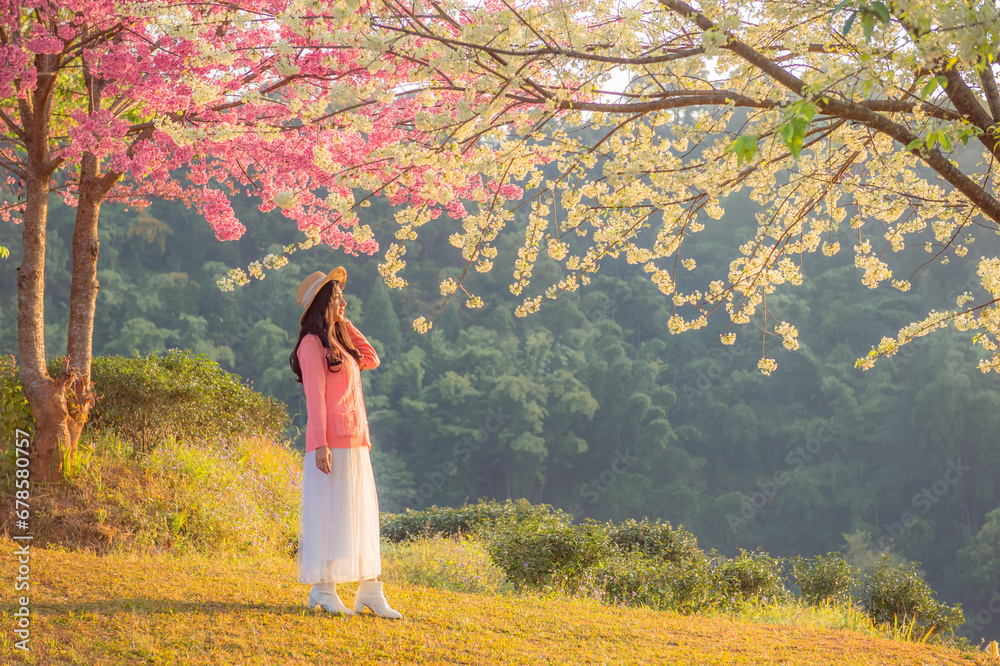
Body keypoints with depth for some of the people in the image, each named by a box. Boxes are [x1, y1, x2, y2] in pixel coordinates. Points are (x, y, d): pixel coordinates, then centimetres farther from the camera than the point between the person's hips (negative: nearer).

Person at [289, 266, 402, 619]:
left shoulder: (341, 343, 18)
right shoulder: (313, 345, -7)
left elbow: (372, 359, 21)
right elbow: (315, 397, -13)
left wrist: (346, 324, 16)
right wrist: (321, 444, -19)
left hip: (356, 444, 9)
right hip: (331, 443, -9)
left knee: (362, 515, 8)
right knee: (328, 512, -5)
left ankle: (370, 591, 12)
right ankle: (323, 590, 0)